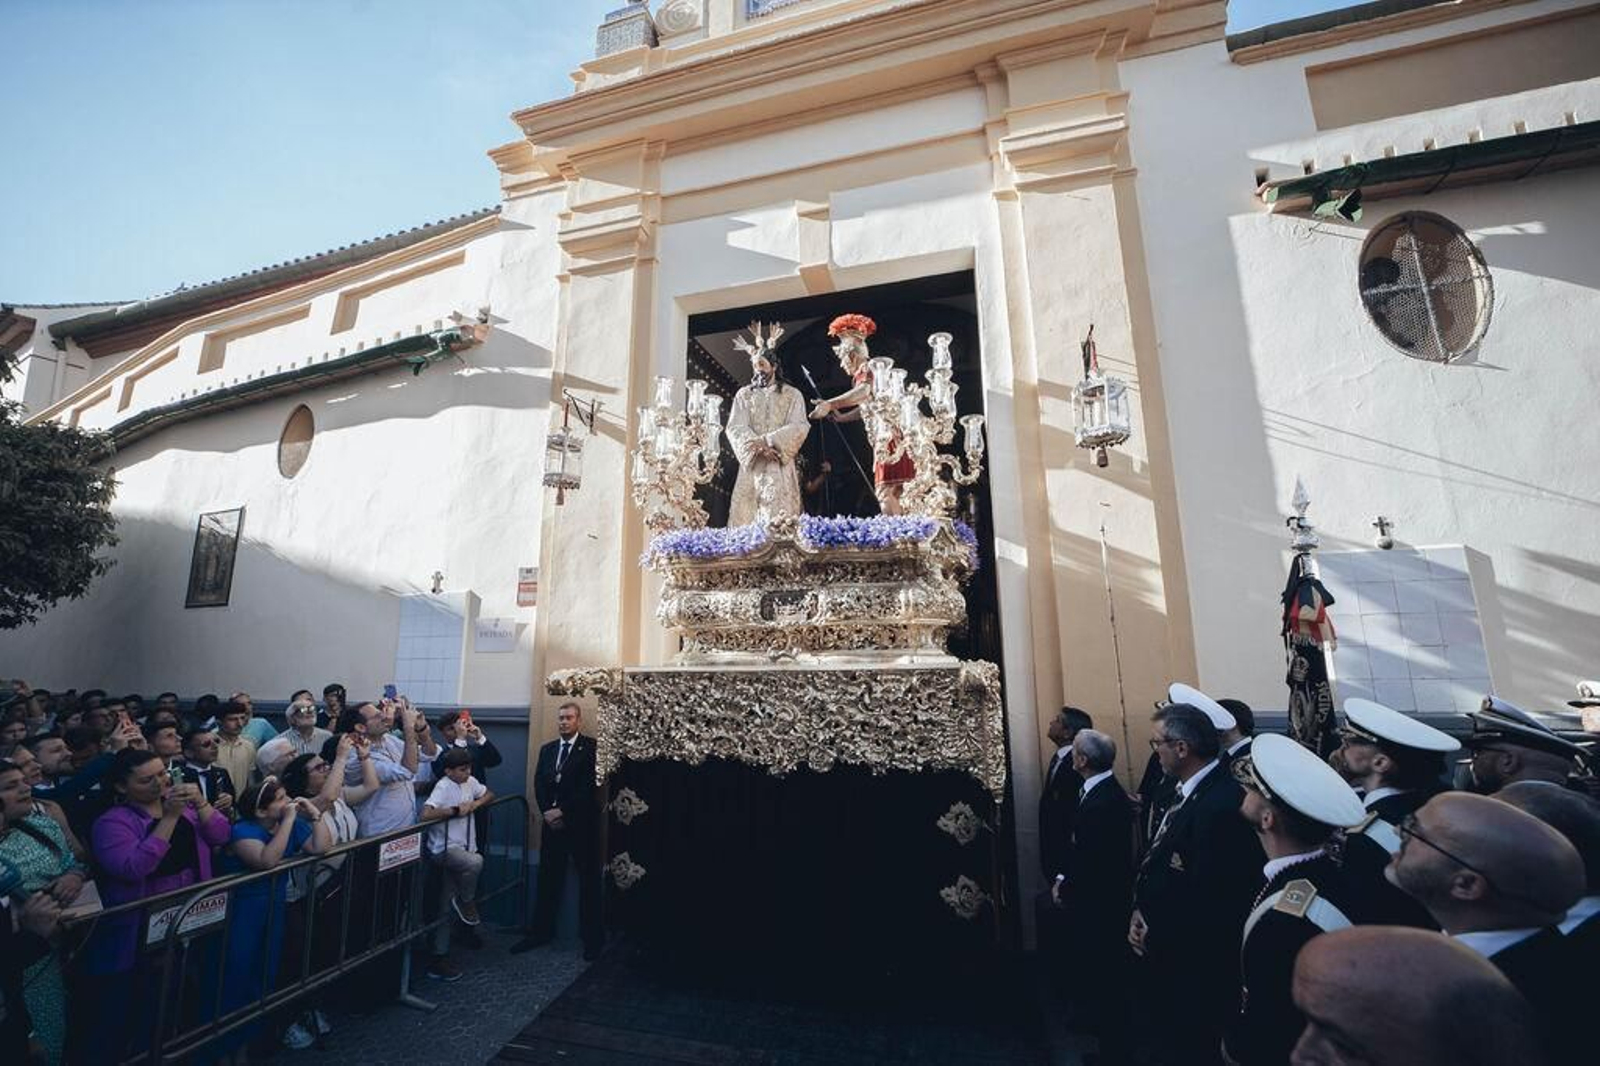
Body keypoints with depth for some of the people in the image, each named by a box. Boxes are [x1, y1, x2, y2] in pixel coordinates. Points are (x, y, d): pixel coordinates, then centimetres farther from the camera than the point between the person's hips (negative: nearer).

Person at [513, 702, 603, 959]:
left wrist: (562, 810, -14)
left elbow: (588, 786, -14)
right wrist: (547, 812, -7)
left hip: (582, 823, -5)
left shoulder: (591, 747, -8)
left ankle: (593, 937, 16)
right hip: (552, 822, 5)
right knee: (547, 878, 12)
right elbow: (539, 784, 7)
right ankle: (542, 931, 27)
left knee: (588, 880, 5)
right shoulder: (547, 749, 12)